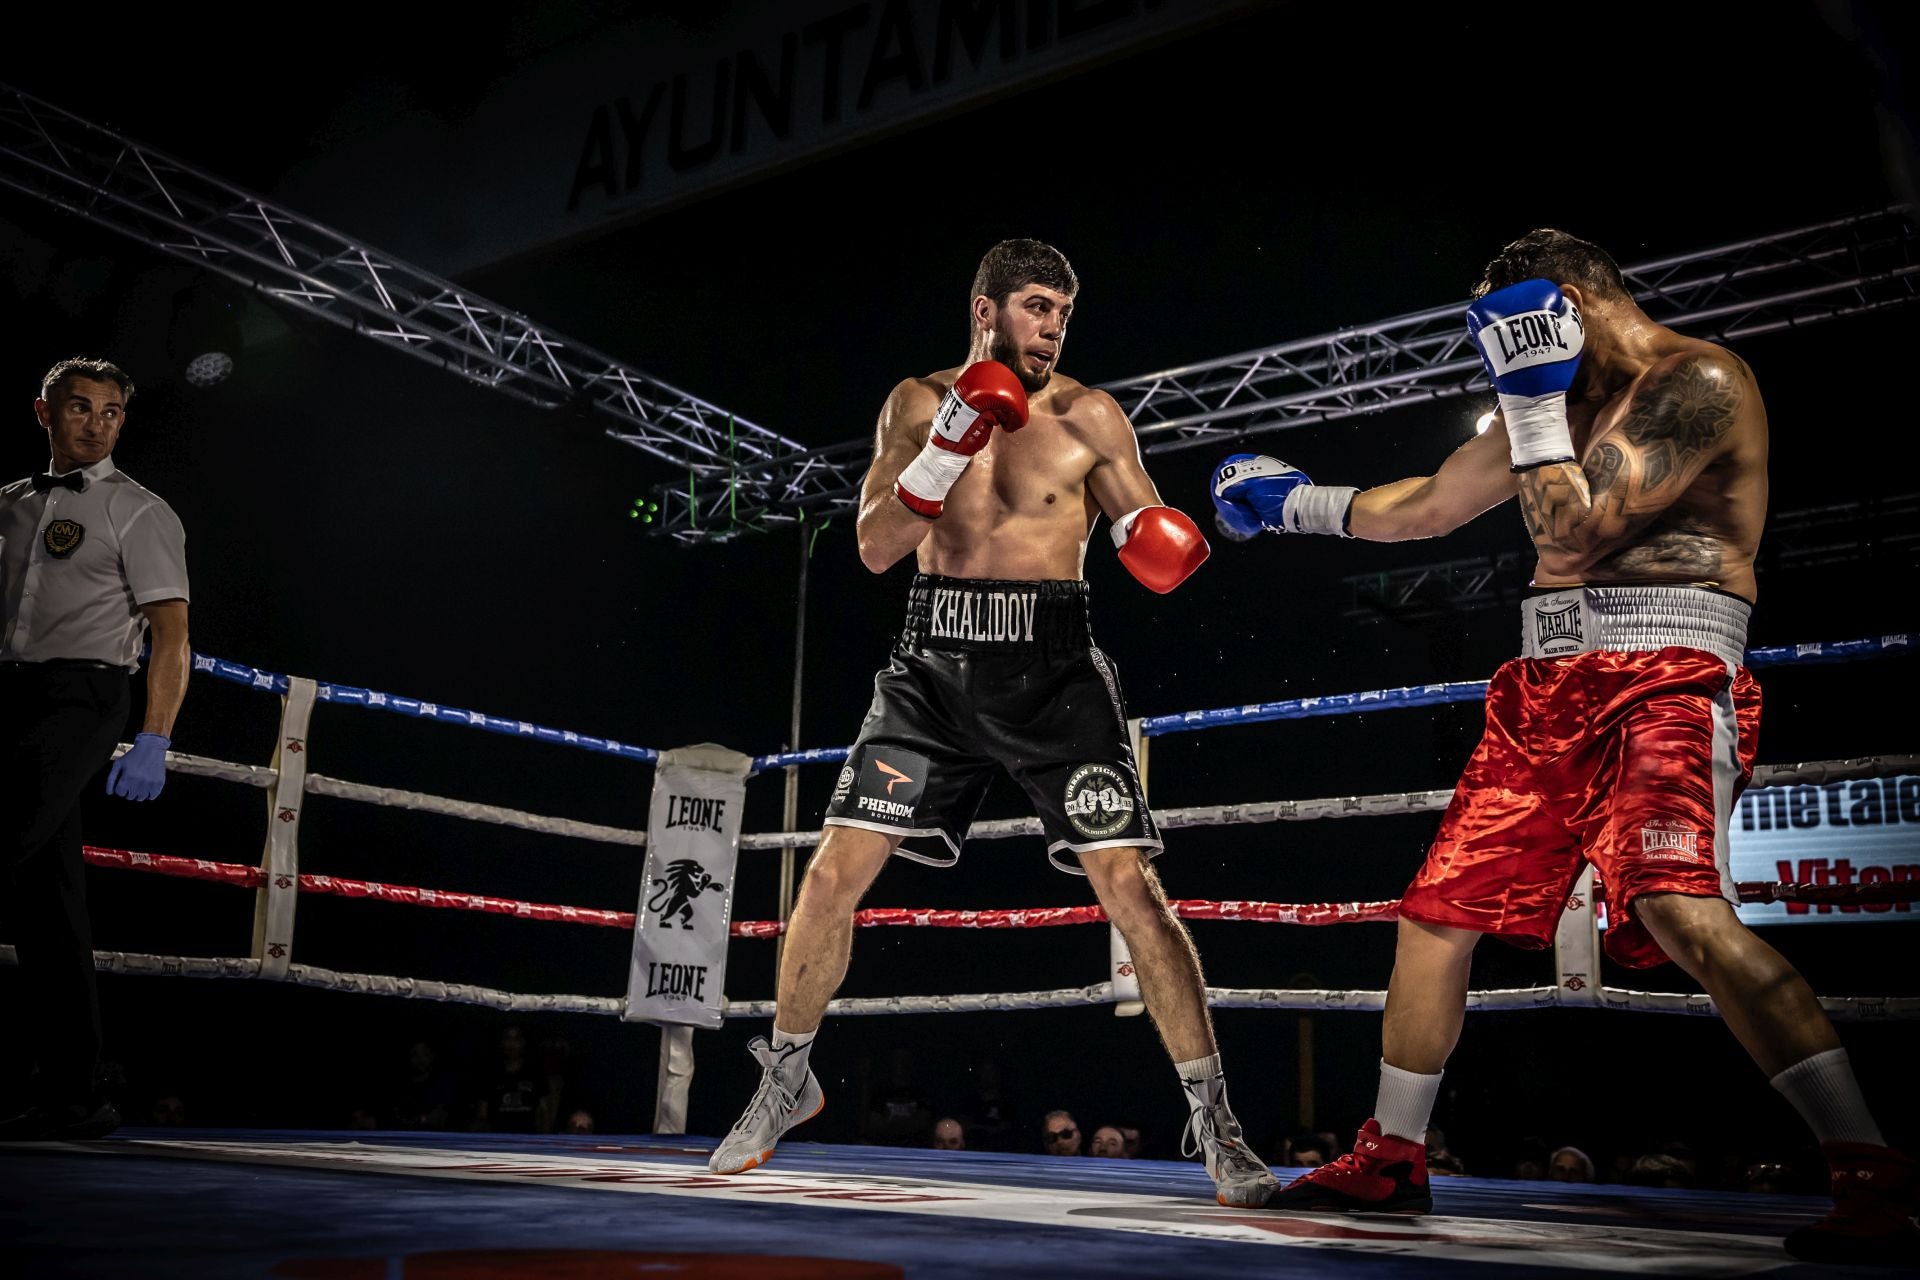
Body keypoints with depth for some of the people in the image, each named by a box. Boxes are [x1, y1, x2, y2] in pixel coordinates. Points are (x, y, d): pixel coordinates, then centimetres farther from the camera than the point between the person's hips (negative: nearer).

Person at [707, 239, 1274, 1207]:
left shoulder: (1091, 417, 1)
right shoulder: (919, 403, 6)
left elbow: (1155, 542, 5)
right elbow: (874, 549, -3)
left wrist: (1159, 543, -19)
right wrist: (942, 453, -17)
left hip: (1050, 666, -2)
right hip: (935, 664, 2)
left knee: (1130, 889, -10)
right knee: (834, 873, 0)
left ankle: (1213, 1120, 3)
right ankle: (787, 1080, 23)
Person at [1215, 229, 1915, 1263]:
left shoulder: (1695, 380, -7)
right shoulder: (1559, 400, 20)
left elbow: (1574, 532, -17)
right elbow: (1424, 506, 30)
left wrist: (1533, 392, -9)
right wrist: (1299, 502, 33)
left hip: (1667, 679, -8)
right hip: (1545, 685, 8)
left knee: (1679, 908, -30)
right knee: (1436, 912, 8)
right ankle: (1390, 1160, 23)